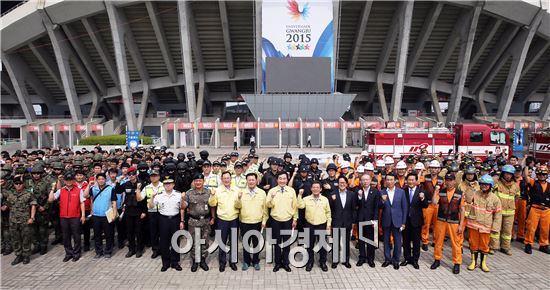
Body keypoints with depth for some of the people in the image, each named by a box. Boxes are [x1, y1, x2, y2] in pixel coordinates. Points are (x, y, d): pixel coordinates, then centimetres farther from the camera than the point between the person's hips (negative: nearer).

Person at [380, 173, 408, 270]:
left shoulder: (401, 192, -2)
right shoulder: (382, 192, -1)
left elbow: (404, 208, 0)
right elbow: (380, 207, -2)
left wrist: (403, 222, -3)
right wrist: (383, 201, -23)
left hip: (397, 220, -1)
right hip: (386, 220, 1)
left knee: (397, 241, 7)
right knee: (386, 241, 11)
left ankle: (396, 260, 22)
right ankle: (387, 259, 25)